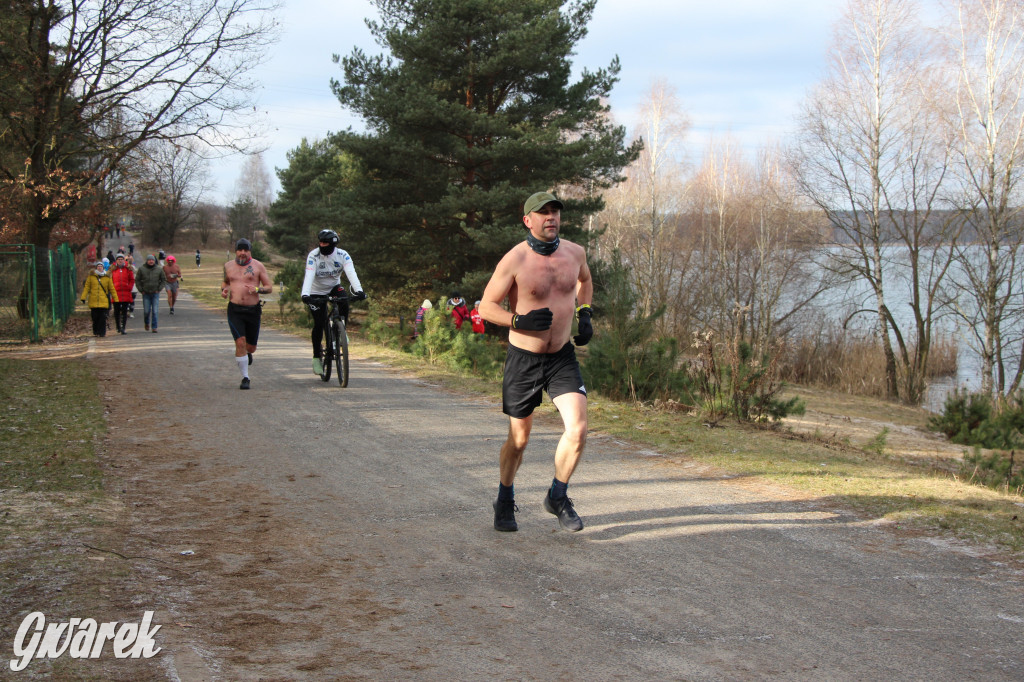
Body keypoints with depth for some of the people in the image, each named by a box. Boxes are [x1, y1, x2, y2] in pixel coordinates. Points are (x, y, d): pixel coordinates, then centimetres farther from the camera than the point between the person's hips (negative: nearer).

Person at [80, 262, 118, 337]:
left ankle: (102, 333, 1)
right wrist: (83, 298, -2)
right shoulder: (91, 276, 7)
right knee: (95, 318, 4)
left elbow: (112, 289, 10)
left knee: (103, 318, -5)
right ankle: (95, 332, 18)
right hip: (94, 301, 0)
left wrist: (116, 299, 6)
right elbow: (86, 287, 6)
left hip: (104, 302, 0)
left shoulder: (107, 277, 8)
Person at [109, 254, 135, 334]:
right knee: (117, 311, 6)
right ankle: (118, 327, 20)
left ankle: (123, 328, -4)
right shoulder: (113, 269, 4)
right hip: (116, 293, 0)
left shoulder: (128, 269, 5)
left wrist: (129, 287, -2)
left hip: (126, 293, 0)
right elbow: (110, 280, 8)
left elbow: (132, 280, 9)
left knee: (124, 311, -2)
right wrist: (112, 288, -2)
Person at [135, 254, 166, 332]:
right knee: (146, 311, 2)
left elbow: (164, 280, 10)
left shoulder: (159, 269, 2)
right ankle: (147, 323, 29)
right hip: (146, 294, 0)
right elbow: (137, 280, 5)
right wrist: (141, 290, -2)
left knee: (155, 311, -5)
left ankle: (154, 327, 1)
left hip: (155, 293, 0)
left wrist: (159, 289, 0)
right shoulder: (141, 269, -1)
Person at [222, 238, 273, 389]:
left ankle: (247, 354, 47)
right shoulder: (228, 266, 9)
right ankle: (245, 378, -6)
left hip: (253, 310, 0)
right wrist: (224, 290, 5)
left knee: (251, 346, 8)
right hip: (235, 310, 0)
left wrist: (257, 289, -19)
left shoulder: (257, 266, 1)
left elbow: (269, 287, 1)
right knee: (240, 342, -14)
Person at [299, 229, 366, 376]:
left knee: (344, 305, -30)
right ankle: (317, 357, 7)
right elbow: (309, 276, -33)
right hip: (317, 291, -1)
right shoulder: (313, 255, -22)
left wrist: (358, 290, -47)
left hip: (334, 287, 1)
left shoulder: (342, 255, -18)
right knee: (319, 324, -10)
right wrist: (305, 294, -50)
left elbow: (351, 273, -30)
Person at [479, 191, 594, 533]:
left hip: (563, 356, 3)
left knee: (577, 429, -13)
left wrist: (584, 313, 9)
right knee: (519, 440, 9)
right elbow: (486, 306, -9)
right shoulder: (514, 260, -14)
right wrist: (520, 320, -24)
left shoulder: (575, 252, 0)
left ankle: (557, 497, 10)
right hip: (524, 360, -3)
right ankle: (505, 502, 33)